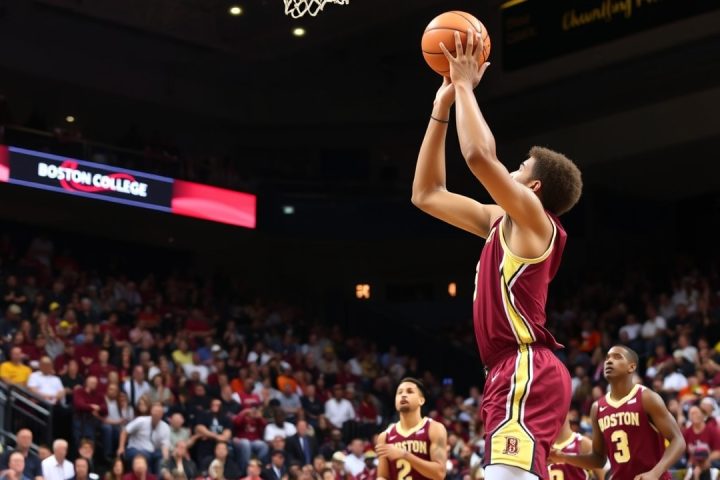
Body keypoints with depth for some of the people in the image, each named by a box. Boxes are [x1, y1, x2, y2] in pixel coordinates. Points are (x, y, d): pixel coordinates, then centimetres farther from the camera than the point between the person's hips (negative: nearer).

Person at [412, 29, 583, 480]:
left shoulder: (532, 217, -4)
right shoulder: (500, 221, 21)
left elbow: (479, 155, -20)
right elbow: (426, 194, 24)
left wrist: (465, 86, -5)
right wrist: (442, 106, 21)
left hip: (527, 370, -10)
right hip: (517, 372, 10)